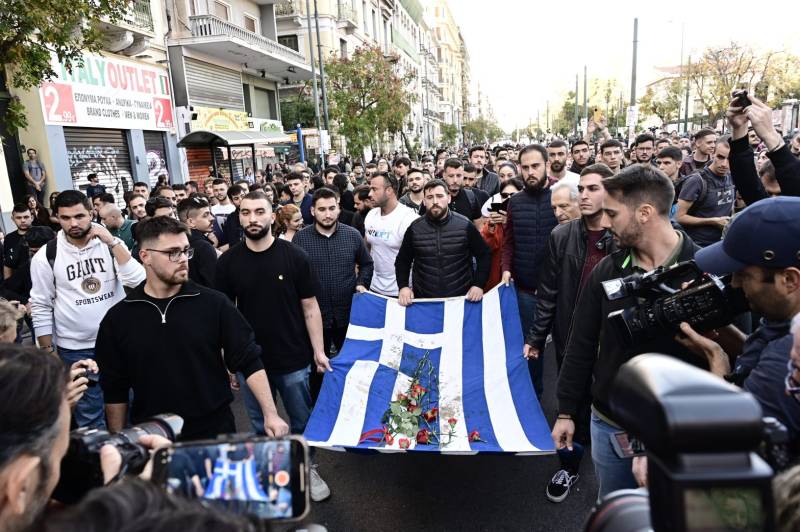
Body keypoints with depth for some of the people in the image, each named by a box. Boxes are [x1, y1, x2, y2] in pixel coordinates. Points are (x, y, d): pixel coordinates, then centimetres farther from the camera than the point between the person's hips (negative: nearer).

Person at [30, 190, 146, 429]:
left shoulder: (111, 244, -2)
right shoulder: (46, 255, -6)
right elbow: (41, 307, -1)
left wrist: (112, 242, -21)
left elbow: (137, 281, -15)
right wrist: (48, 351, -1)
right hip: (75, 350, -1)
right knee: (90, 417, 8)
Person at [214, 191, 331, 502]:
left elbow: (310, 307, -5)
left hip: (293, 360, -1)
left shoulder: (294, 257, -9)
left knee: (303, 421, 15)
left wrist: (318, 351, -8)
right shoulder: (227, 262, -4)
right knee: (260, 426, 19)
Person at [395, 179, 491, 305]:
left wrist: (478, 285, -8)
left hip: (462, 298, -1)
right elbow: (402, 260, 7)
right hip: (424, 300, 1)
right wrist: (403, 286, -7)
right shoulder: (415, 228, -2)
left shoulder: (465, 225, -6)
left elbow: (484, 255, 2)